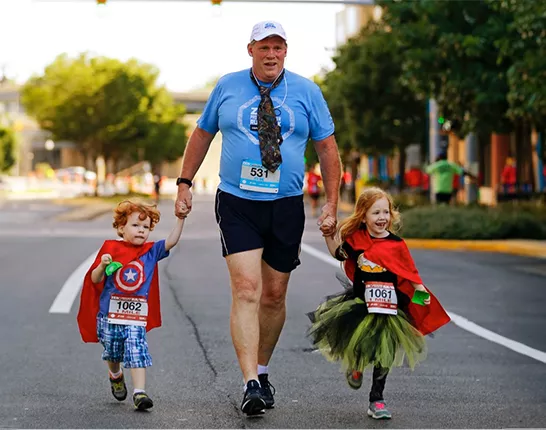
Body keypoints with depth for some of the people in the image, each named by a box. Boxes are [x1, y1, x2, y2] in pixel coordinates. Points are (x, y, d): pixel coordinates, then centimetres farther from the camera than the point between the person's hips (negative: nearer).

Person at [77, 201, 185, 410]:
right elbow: (95, 280, -2)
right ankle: (115, 376, 47)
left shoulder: (150, 251, 4)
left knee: (137, 352, -14)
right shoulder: (111, 248, -2)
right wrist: (103, 265, -22)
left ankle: (139, 392, -16)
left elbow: (171, 241, -11)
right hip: (109, 314, 0)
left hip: (136, 316, 0)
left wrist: (180, 219, -20)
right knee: (112, 352, 17)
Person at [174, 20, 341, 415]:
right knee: (245, 290, -14)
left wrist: (331, 204, 1)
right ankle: (251, 384, -18)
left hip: (287, 205, 1)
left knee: (274, 295, 9)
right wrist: (185, 183, 9)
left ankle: (262, 368, 29)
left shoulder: (307, 91, 3)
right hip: (237, 204, -1)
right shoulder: (227, 87, 4)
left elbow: (327, 147, 6)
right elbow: (202, 134, 15)